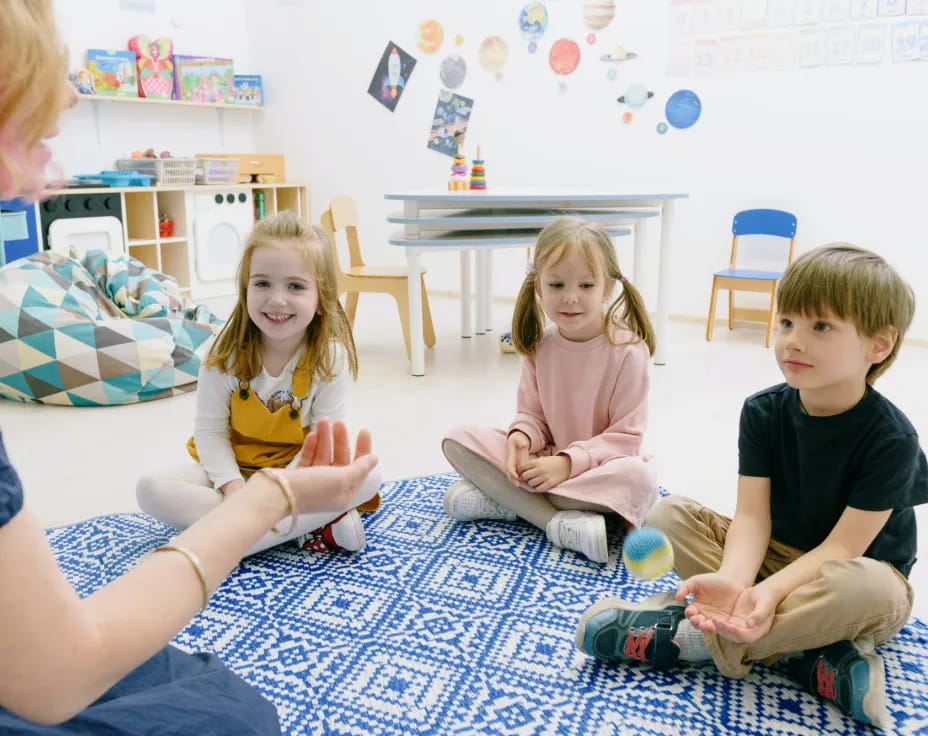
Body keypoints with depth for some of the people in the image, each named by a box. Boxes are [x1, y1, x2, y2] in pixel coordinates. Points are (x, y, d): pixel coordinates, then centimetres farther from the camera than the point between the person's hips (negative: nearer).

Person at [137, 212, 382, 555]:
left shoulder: (331, 358, -16)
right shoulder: (226, 355, -14)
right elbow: (210, 430, -9)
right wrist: (232, 486, -25)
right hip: (232, 469, 2)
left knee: (368, 475, -27)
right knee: (151, 488, -25)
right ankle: (311, 524, -27)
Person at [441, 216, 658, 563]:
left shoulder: (628, 350, -16)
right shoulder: (540, 345, -3)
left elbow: (625, 436, -15)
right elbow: (532, 414, 3)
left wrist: (569, 462, -27)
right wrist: (521, 437, -20)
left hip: (597, 466, -3)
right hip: (544, 459, 4)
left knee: (638, 477, -38)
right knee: (457, 440, -13)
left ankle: (505, 498, -25)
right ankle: (560, 521, -25)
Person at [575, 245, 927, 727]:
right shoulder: (763, 412, -9)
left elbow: (843, 547, -24)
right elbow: (752, 515, -16)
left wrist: (768, 592, -40)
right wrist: (733, 580, -37)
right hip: (773, 555, 4)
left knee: (872, 588, -39)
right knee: (669, 514, -14)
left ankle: (682, 636, -29)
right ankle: (800, 650, -24)